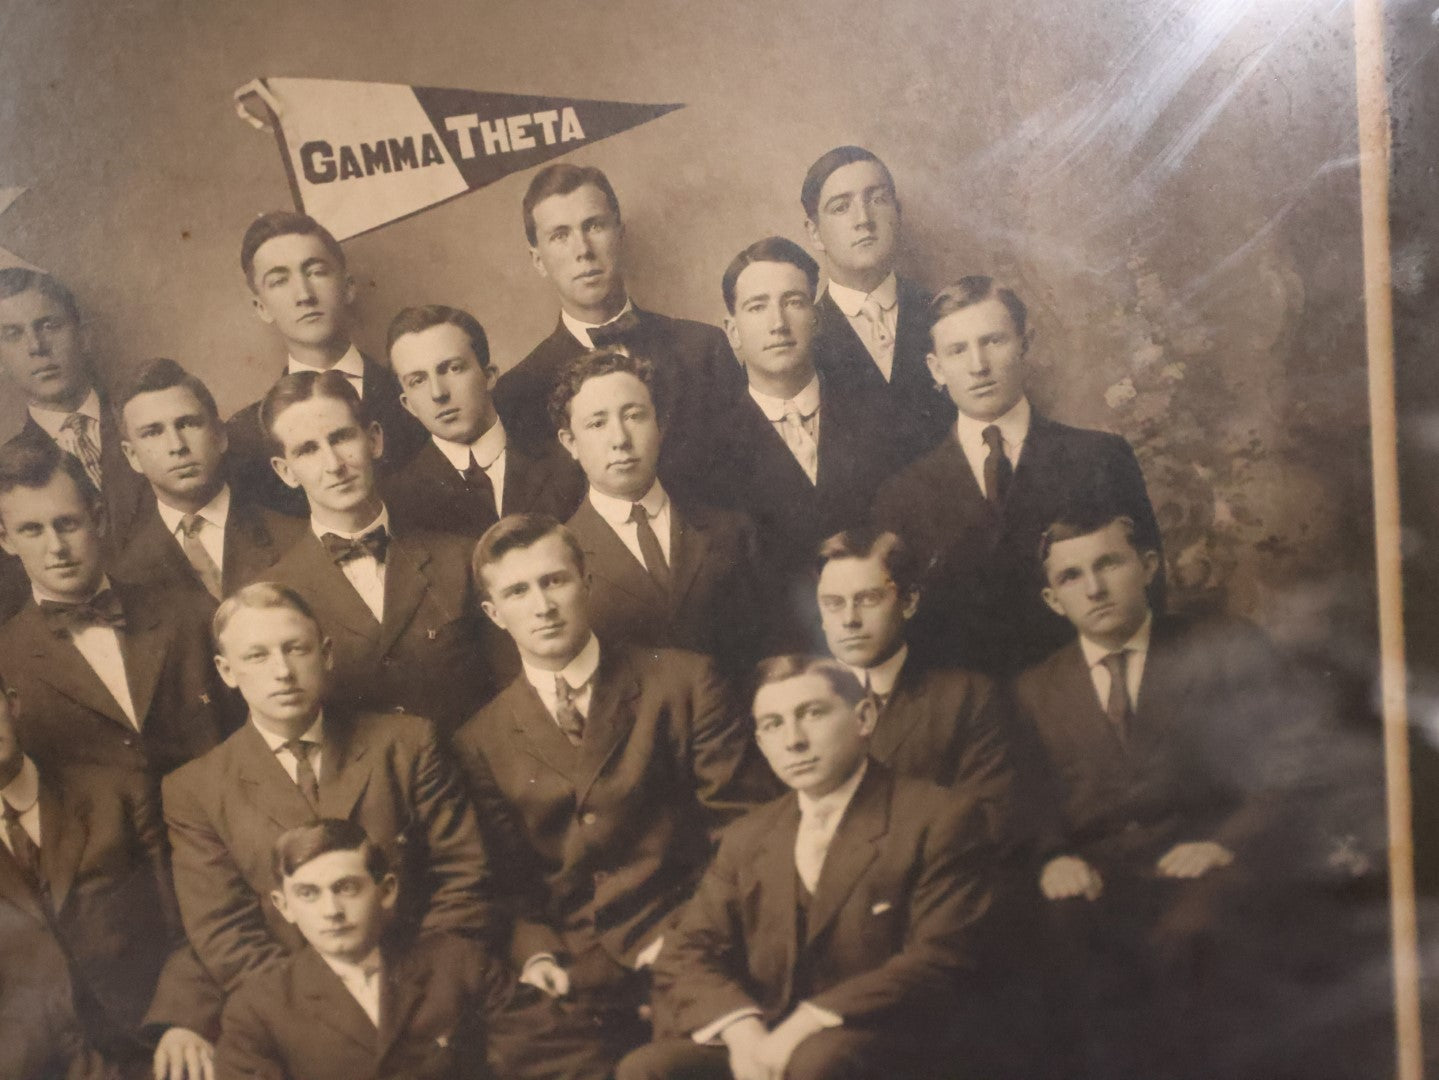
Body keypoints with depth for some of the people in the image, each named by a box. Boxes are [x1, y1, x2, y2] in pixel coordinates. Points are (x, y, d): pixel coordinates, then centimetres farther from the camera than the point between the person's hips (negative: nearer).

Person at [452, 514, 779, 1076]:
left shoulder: (681, 681, 4)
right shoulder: (480, 744, 11)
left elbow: (745, 823, 4)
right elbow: (508, 877, 14)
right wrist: (535, 953, -6)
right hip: (572, 983, 3)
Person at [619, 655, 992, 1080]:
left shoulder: (939, 820, 1)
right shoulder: (746, 838, 17)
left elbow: (936, 963, -9)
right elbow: (684, 957, 9)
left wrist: (809, 1024, -19)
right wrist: (740, 1029, -13)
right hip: (761, 1046, 5)